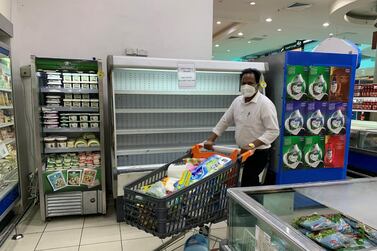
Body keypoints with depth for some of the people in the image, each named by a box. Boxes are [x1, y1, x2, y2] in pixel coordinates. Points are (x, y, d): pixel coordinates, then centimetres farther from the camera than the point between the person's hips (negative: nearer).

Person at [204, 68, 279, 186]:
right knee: (252, 184, 19)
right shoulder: (237, 101, 5)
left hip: (258, 153, -7)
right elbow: (224, 121, 11)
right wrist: (210, 140, 3)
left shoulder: (265, 103, -18)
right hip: (242, 151, 7)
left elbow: (273, 131, -22)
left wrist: (252, 145, -31)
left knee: (247, 186, -7)